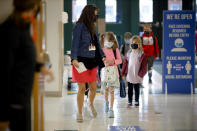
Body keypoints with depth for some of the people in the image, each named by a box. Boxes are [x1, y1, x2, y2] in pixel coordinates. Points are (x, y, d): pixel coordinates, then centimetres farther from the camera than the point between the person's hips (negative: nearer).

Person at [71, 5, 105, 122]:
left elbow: (97, 44, 19)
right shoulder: (79, 26, -8)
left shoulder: (92, 27, 13)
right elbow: (75, 43, -14)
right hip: (81, 61, -6)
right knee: (82, 88, -1)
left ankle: (90, 105, 37)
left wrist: (103, 56, 12)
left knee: (93, 87, 8)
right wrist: (74, 58, -23)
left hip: (92, 61, 6)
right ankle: (79, 114, 12)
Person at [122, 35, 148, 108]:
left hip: (137, 77, -3)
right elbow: (125, 64, 8)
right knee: (130, 90, 12)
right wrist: (123, 73, 4)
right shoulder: (128, 54, 4)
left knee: (137, 89, 10)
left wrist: (140, 75, -14)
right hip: (129, 76, 3)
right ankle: (129, 102, 21)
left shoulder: (142, 55, -8)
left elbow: (144, 67, -8)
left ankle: (136, 102, 22)